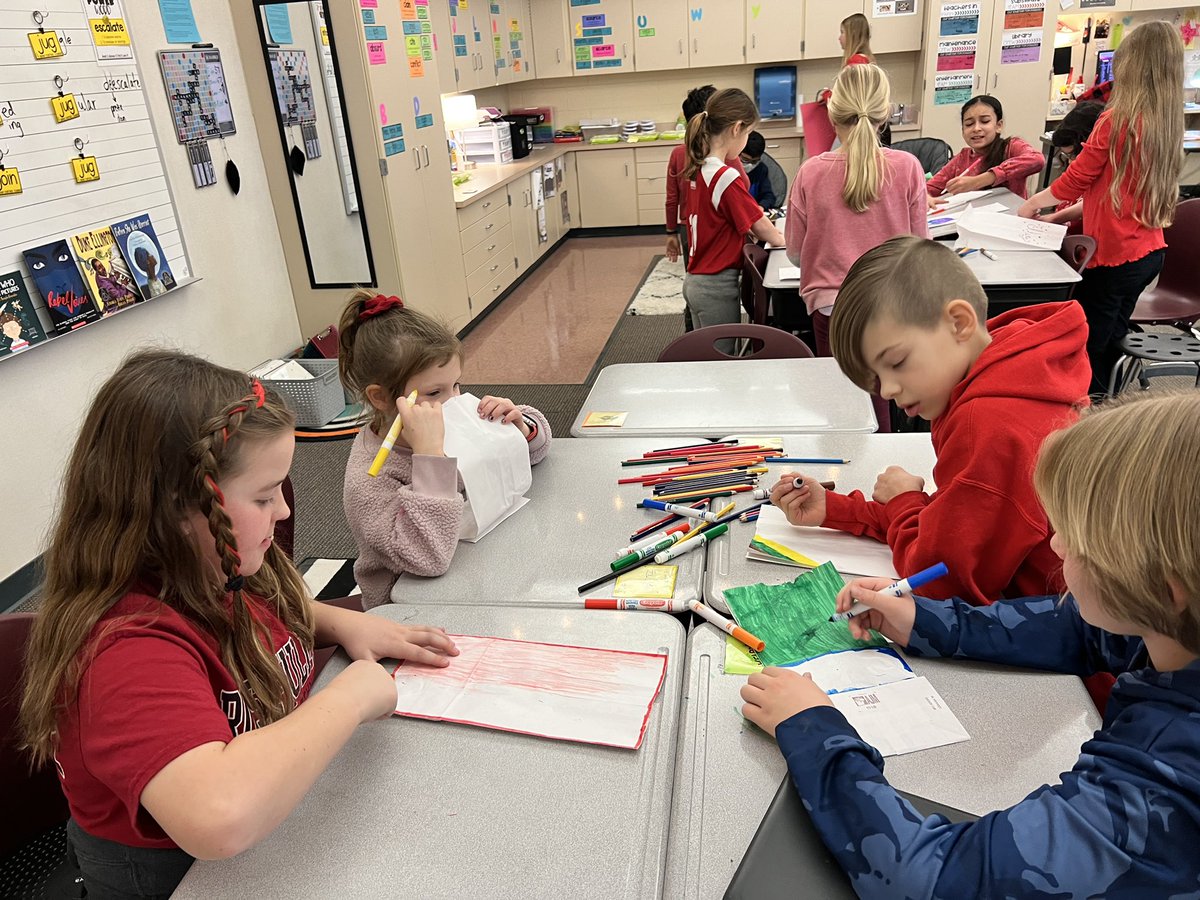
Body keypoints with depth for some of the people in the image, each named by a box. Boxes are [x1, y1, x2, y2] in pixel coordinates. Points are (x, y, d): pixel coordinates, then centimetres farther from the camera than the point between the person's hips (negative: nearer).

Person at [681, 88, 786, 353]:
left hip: (696, 280, 9)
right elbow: (762, 230, -9)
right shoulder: (727, 177, -20)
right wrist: (784, 240, 9)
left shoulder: (699, 169, 5)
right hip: (717, 287, -9)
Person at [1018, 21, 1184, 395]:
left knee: (1086, 352, 0)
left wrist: (1031, 204, 8)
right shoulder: (1168, 123, 8)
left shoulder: (1117, 119, -15)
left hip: (1115, 254, -8)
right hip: (1150, 252, 8)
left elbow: (1074, 180, -9)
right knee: (1110, 345, 18)